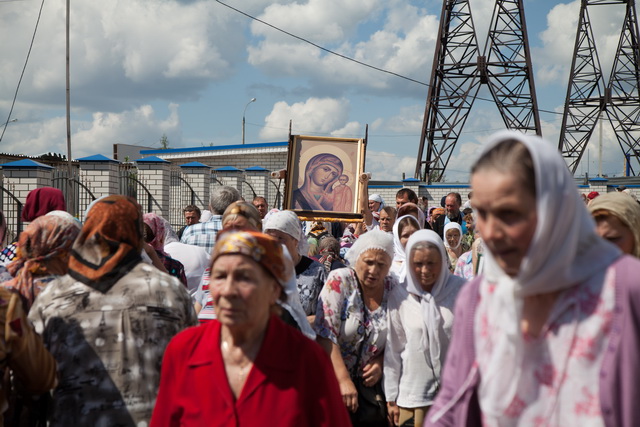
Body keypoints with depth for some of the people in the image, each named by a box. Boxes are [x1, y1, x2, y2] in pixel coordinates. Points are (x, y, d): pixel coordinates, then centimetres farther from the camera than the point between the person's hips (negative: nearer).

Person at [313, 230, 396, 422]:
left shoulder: (394, 289, -1)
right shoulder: (339, 280, -10)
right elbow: (326, 335, -17)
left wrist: (380, 363, -10)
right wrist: (344, 381, -22)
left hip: (370, 383, 3)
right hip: (332, 380, -3)